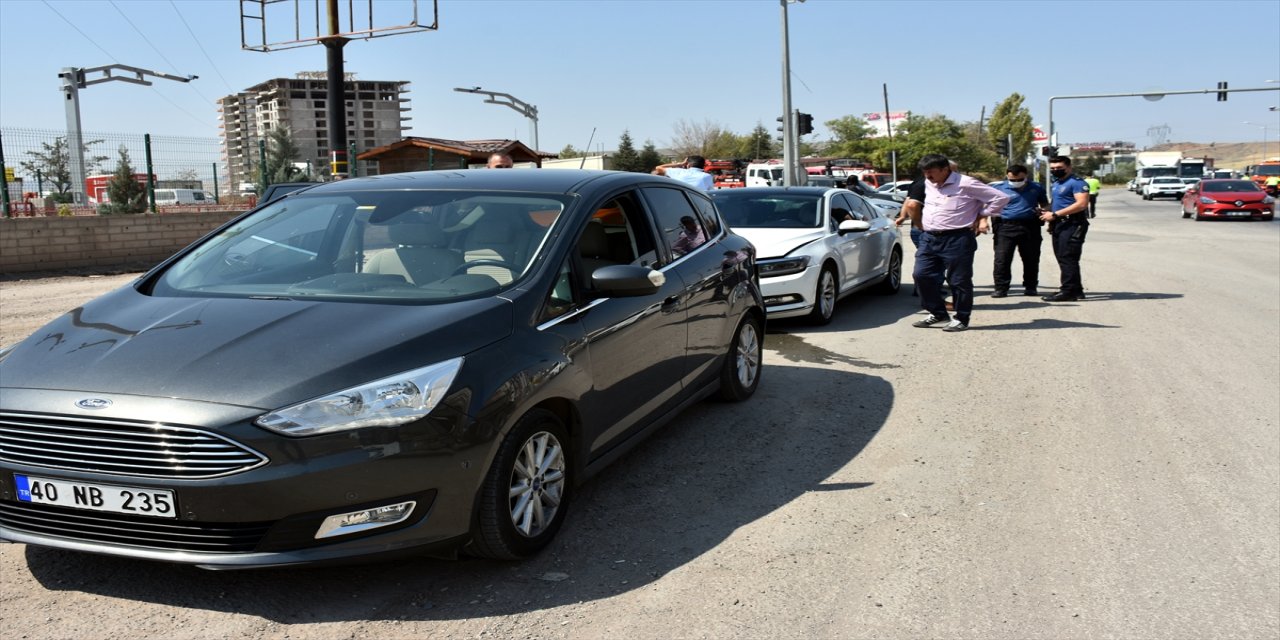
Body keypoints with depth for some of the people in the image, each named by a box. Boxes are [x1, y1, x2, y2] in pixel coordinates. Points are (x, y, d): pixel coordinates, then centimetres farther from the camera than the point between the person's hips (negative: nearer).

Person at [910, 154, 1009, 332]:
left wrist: (982, 216, -1)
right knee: (921, 274, 2)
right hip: (929, 238, 7)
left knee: (959, 281, 0)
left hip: (957, 240, -7)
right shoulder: (928, 184, 11)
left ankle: (961, 319, 13)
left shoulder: (965, 184, -10)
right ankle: (937, 313, 17)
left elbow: (1000, 198, -7)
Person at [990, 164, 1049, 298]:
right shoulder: (999, 188, 4)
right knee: (1001, 259, -7)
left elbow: (1045, 204, 22)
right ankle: (1001, 288, -1)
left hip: (1030, 227, 2)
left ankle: (1030, 287, 21)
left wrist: (1042, 210, -1)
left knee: (1031, 259, 8)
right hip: (1005, 227, -2)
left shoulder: (1036, 187, 12)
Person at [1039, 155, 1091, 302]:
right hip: (1059, 224, 10)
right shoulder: (1056, 183, 19)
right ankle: (1076, 290, 20)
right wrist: (1050, 218, 14)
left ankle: (1068, 292, -10)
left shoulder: (1076, 182, -11)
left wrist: (1055, 214, -22)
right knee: (1062, 258, 12)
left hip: (1072, 224, -10)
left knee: (1067, 258, -11)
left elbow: (1082, 204, -22)